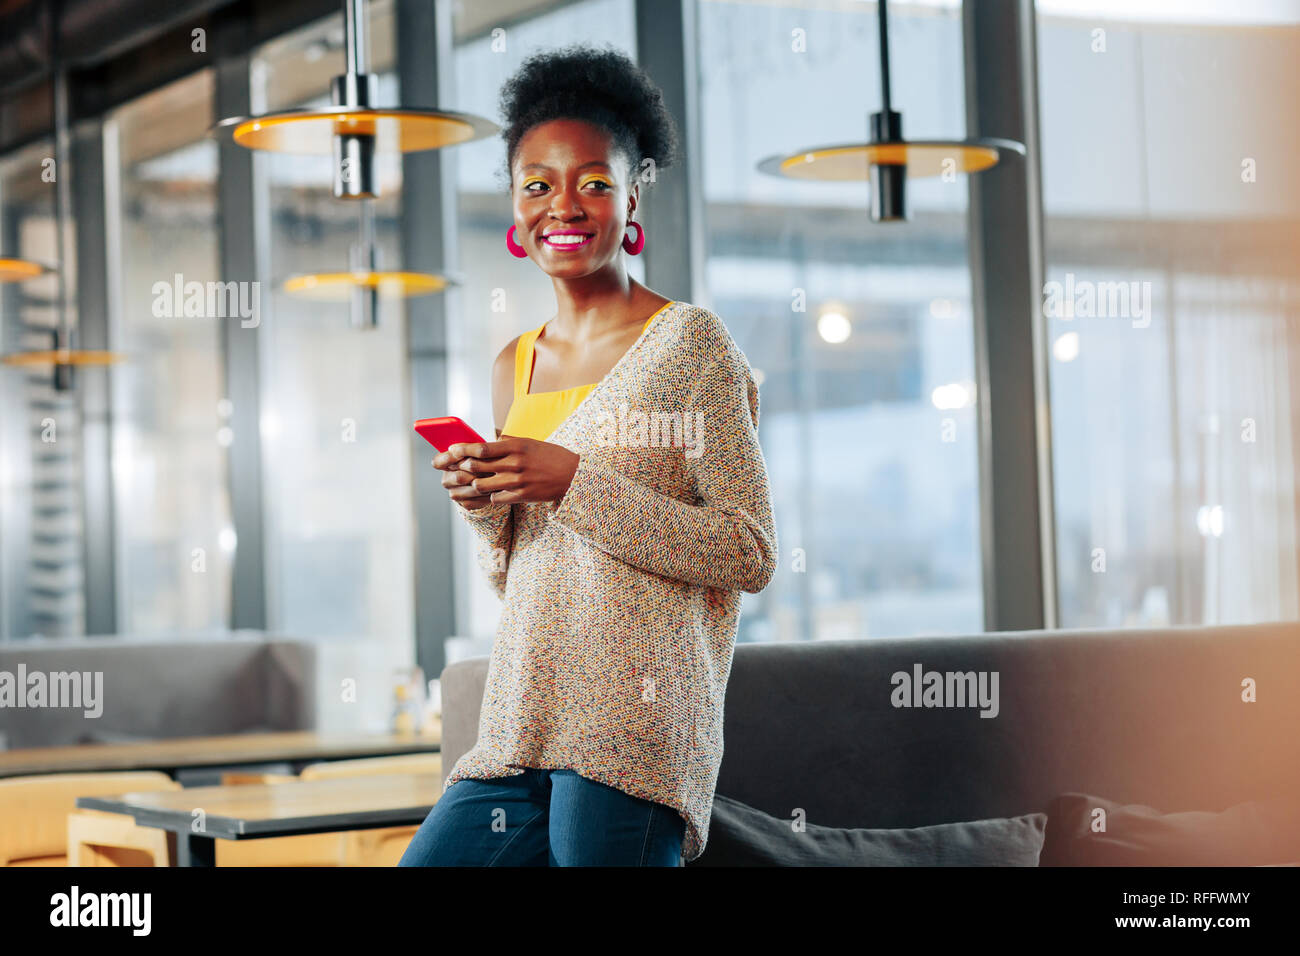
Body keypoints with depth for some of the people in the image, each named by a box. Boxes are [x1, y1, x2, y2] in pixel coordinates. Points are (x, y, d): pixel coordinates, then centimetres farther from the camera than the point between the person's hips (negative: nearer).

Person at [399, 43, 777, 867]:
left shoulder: (688, 340, -2)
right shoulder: (515, 366, 16)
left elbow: (751, 554, -8)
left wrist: (575, 484, -14)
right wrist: (485, 507, 1)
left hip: (633, 736, -6)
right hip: (519, 732, 6)